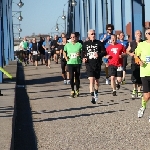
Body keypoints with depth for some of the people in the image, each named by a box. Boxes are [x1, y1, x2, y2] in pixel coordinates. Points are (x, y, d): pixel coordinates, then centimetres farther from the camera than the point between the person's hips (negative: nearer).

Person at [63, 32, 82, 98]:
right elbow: (64, 52, 20)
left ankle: (77, 90, 25)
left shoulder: (79, 45, 2)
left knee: (77, 77, 6)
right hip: (70, 63, 0)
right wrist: (66, 57, 4)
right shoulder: (67, 45, 7)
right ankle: (72, 91, 4)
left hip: (78, 63, 0)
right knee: (71, 77, -10)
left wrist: (80, 54, -15)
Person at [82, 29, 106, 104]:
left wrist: (99, 55, -17)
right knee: (91, 79, -16)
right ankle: (92, 96, -19)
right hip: (89, 64, -1)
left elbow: (104, 52, 2)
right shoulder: (85, 44, 7)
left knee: (97, 80, 13)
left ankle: (96, 93, 38)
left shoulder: (99, 43, 3)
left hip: (97, 64, 1)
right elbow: (83, 53, 19)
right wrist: (83, 58, -1)